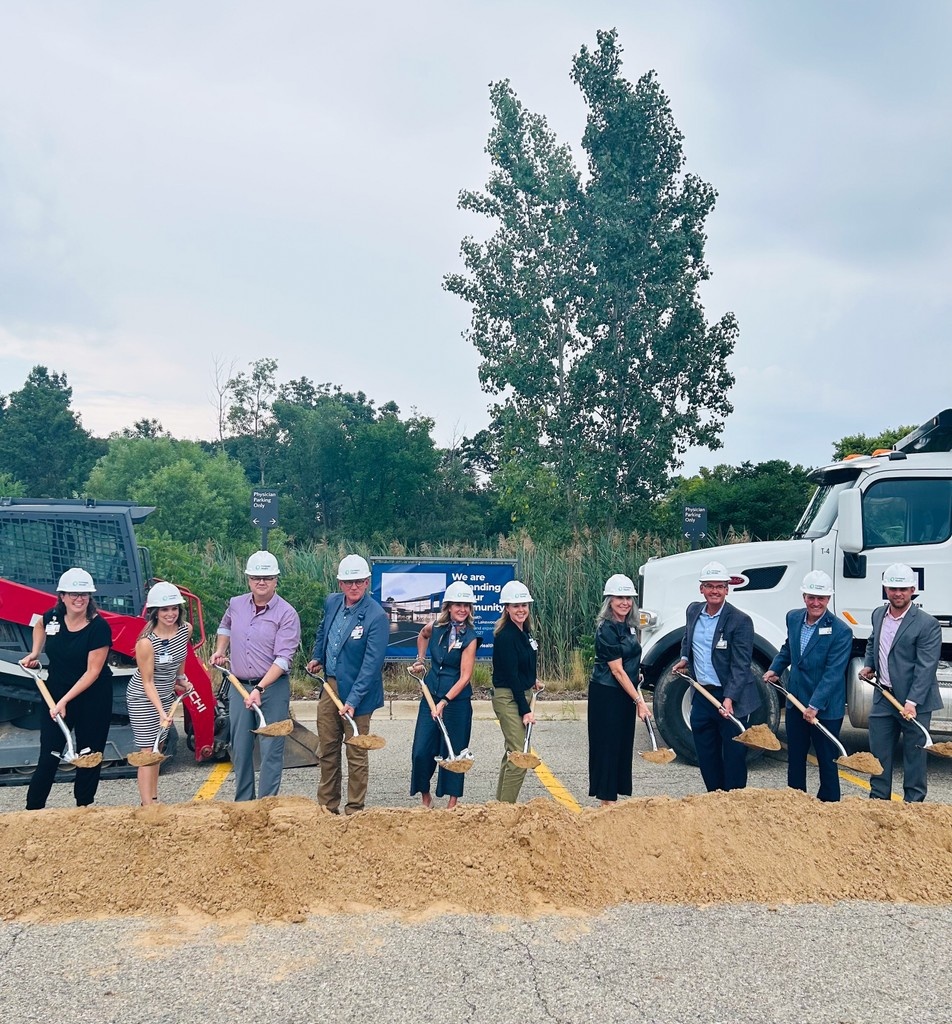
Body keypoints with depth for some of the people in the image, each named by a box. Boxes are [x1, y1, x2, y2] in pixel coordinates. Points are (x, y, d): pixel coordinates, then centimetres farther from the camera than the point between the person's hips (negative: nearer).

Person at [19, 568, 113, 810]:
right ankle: (33, 808, 12)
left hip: (93, 697, -3)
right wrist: (34, 654, 9)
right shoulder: (52, 617, -5)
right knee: (49, 754, 3)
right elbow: (39, 626, 23)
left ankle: (84, 806, 22)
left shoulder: (99, 627, -19)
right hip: (55, 691, 3)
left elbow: (93, 672, -19)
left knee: (89, 753, 8)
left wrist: (65, 701, -22)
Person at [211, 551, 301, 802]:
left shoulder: (286, 614, -12)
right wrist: (220, 650, 15)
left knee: (271, 749, -3)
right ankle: (243, 802, 24)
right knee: (240, 749, 12)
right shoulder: (235, 605, 5)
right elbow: (225, 627, 31)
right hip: (239, 686, 5)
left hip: (273, 688, -5)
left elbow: (283, 658, -19)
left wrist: (260, 689, -26)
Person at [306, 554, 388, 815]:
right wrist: (317, 658, 18)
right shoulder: (332, 602, 2)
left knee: (356, 755, 5)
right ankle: (327, 807, 27)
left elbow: (371, 664, -22)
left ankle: (354, 811, 17)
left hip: (356, 692, -6)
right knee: (327, 750, 15)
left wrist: (352, 701, -26)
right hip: (329, 687, 7)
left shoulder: (377, 617, -19)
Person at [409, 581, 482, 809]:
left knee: (453, 752, 4)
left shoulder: (470, 638, -12)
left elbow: (465, 677, -17)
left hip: (457, 700, -4)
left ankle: (452, 803, 17)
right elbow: (422, 635, 27)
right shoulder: (435, 628, 0)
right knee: (421, 751, 3)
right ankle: (425, 798, 21)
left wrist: (444, 702, -24)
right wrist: (420, 660, 16)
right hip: (430, 695, 4)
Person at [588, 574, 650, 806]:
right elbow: (617, 670, -18)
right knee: (608, 745, -2)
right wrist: (639, 700, -18)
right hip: (606, 694, -9)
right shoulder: (607, 629, -17)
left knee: (623, 745, 12)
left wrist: (637, 695, 14)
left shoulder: (629, 626, 9)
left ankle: (612, 799, 21)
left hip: (625, 694, 9)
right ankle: (606, 801, 6)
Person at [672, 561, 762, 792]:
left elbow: (740, 666, -19)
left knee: (734, 755, 3)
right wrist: (685, 659, 11)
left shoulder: (740, 621, -14)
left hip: (731, 698, -6)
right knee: (706, 755, 15)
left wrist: (729, 699, -27)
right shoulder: (693, 611, 5)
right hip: (701, 696, 6)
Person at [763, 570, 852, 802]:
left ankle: (829, 805, 23)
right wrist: (775, 669, 10)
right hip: (796, 702, 6)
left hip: (825, 708, -6)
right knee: (795, 757, 15)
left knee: (827, 760, 8)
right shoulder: (793, 618, 1)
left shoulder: (841, 631, -18)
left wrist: (815, 706, -25)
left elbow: (833, 674, -21)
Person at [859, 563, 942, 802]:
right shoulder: (878, 614, 6)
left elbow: (926, 667, -19)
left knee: (914, 753, 5)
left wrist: (912, 702, -25)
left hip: (915, 701, -6)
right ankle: (878, 799, 23)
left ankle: (913, 803, 18)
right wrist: (868, 665, 8)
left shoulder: (927, 624, -15)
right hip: (884, 696, 6)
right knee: (878, 750, 11)